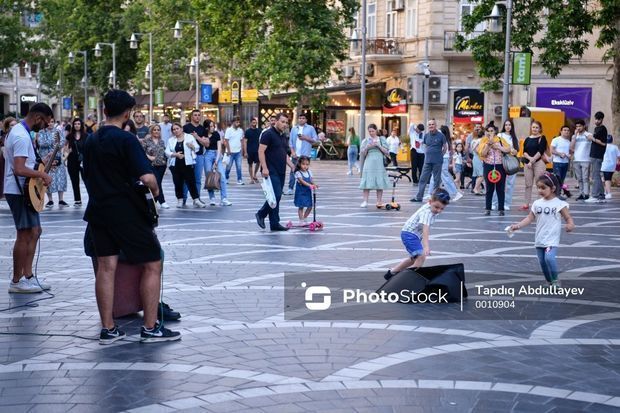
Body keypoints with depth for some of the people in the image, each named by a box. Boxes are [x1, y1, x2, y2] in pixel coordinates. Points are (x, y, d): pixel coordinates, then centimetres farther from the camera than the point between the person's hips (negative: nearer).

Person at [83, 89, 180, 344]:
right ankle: (150, 328, 3)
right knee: (152, 265, 3)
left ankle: (108, 329, 8)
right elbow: (147, 178, -23)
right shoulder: (126, 140, -14)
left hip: (98, 210, 7)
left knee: (106, 267, 7)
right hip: (126, 213, -7)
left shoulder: (91, 141, 9)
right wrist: (155, 191, -3)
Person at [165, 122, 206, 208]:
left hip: (187, 164, -3)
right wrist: (175, 154, -11)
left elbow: (197, 148, 6)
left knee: (191, 182, -6)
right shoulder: (171, 140, 12)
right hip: (176, 165, 3)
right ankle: (180, 200, 15)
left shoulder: (189, 137, 5)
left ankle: (196, 200, -3)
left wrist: (192, 146, -16)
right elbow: (167, 152, 6)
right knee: (178, 183, 4)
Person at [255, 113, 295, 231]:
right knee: (276, 196, -13)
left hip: (281, 172, 9)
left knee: (277, 197, 7)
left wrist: (292, 166, 14)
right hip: (271, 172, -9)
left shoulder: (284, 137, 17)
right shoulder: (268, 134, -9)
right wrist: (264, 168, -21)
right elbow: (261, 151, -14)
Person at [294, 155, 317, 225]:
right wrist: (310, 185, -36)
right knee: (301, 207, 0)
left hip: (308, 192, 6)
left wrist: (314, 185, -23)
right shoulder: (298, 173, -13)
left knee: (310, 207, 6)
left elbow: (311, 180, -1)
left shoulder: (309, 172, 6)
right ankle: (301, 221, 7)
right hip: (300, 192, -6)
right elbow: (302, 181, -24)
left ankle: (304, 218, 24)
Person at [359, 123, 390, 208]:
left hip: (379, 163, 0)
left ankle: (379, 201, 3)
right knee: (367, 182, -7)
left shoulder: (382, 139, 10)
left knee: (379, 182, -1)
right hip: (369, 162, 0)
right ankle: (365, 201, -7)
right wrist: (367, 147, -12)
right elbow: (362, 154, 6)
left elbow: (386, 151, 3)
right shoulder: (366, 141, 10)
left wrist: (378, 145, -10)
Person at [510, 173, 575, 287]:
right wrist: (518, 226, -5)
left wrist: (570, 225, -27)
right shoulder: (537, 203, 6)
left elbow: (568, 218, -4)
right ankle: (550, 283, 29)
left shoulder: (559, 204, -7)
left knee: (549, 257, -26)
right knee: (542, 262, 11)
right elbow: (530, 218, 8)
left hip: (552, 239, -6)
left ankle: (555, 280, -7)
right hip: (539, 239, 6)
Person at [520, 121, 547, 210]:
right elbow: (524, 152, 4)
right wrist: (530, 158, -13)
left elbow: (541, 151, -9)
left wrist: (533, 160, -14)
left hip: (538, 163, -5)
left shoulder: (542, 138, 1)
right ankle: (526, 204, 13)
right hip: (527, 163, 5)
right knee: (528, 184, 8)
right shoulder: (527, 139, 13)